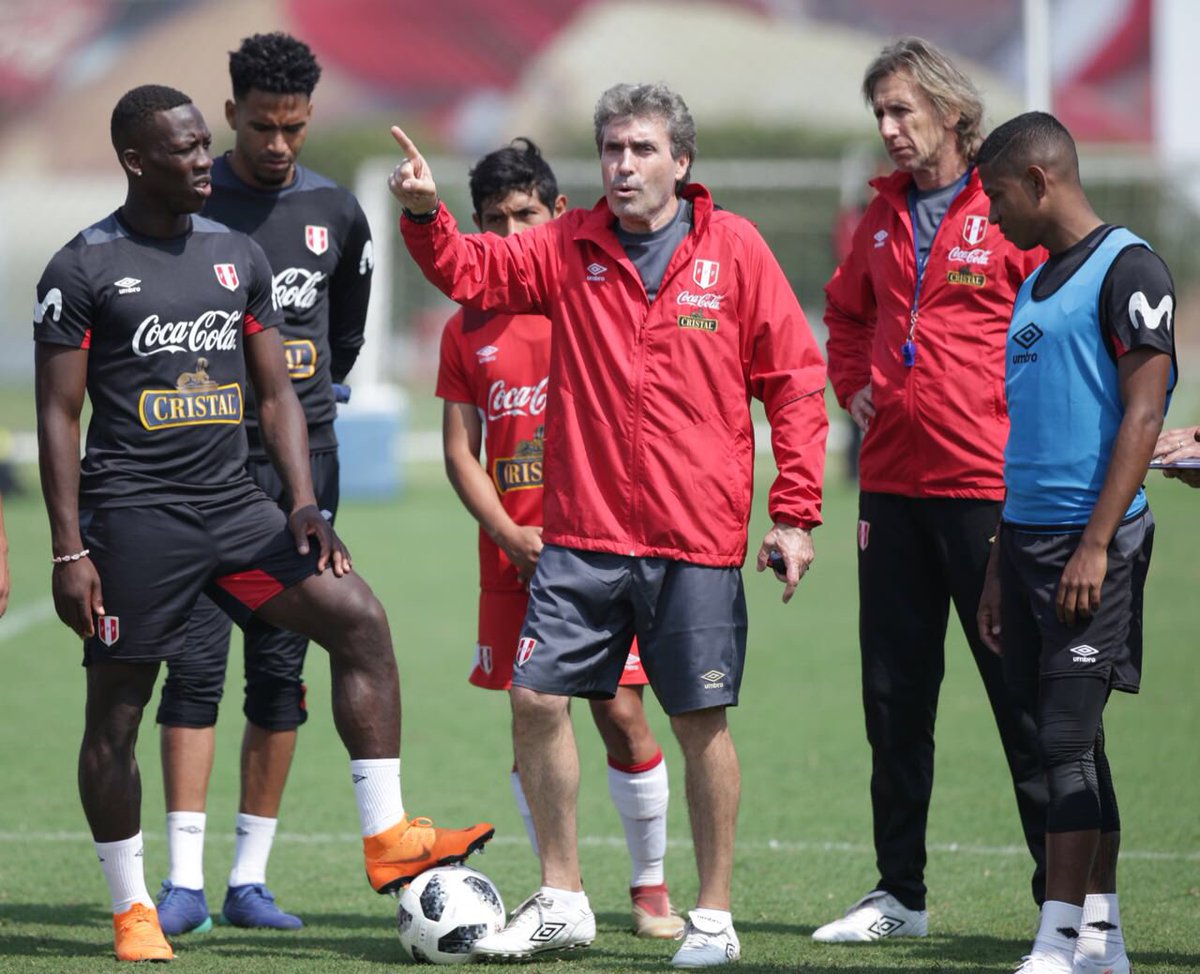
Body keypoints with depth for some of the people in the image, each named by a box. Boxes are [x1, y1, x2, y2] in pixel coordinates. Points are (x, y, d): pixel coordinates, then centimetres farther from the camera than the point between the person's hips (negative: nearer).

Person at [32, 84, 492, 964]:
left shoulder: (239, 256, 11)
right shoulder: (84, 270, -4)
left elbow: (276, 394, 15)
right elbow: (58, 418, -4)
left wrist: (304, 503, 1)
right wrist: (69, 552, -10)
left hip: (235, 506, 5)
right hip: (135, 516, -5)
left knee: (359, 618, -10)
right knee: (116, 709, 0)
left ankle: (387, 841, -7)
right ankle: (132, 911, 13)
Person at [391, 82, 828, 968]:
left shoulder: (734, 249, -2)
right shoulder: (570, 247, 5)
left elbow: (794, 381, 0)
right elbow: (472, 271, 7)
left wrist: (796, 514, -4)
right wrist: (425, 215, -15)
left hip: (696, 539, -3)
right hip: (582, 535, 3)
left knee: (703, 721, 1)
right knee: (537, 697, 0)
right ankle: (561, 902, 14)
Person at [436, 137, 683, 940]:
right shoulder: (468, 331, 9)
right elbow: (460, 451, 8)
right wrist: (510, 534, -7)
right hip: (513, 559, 3)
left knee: (622, 716, -7)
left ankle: (652, 887, 7)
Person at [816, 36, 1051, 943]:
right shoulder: (885, 213, 13)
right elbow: (848, 309, 30)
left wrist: (1021, 410, -10)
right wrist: (852, 384, 14)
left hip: (988, 485, -7)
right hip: (893, 485, 7)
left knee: (1023, 697, -3)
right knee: (894, 696, 11)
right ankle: (899, 894, 20)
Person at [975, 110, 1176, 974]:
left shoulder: (1126, 269, -8)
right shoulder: (1037, 284, 19)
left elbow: (1144, 411, -14)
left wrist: (1095, 544, -20)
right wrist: (1000, 569, 20)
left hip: (1089, 539, -9)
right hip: (1027, 533, 9)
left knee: (1068, 735, -10)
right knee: (1069, 740, 9)